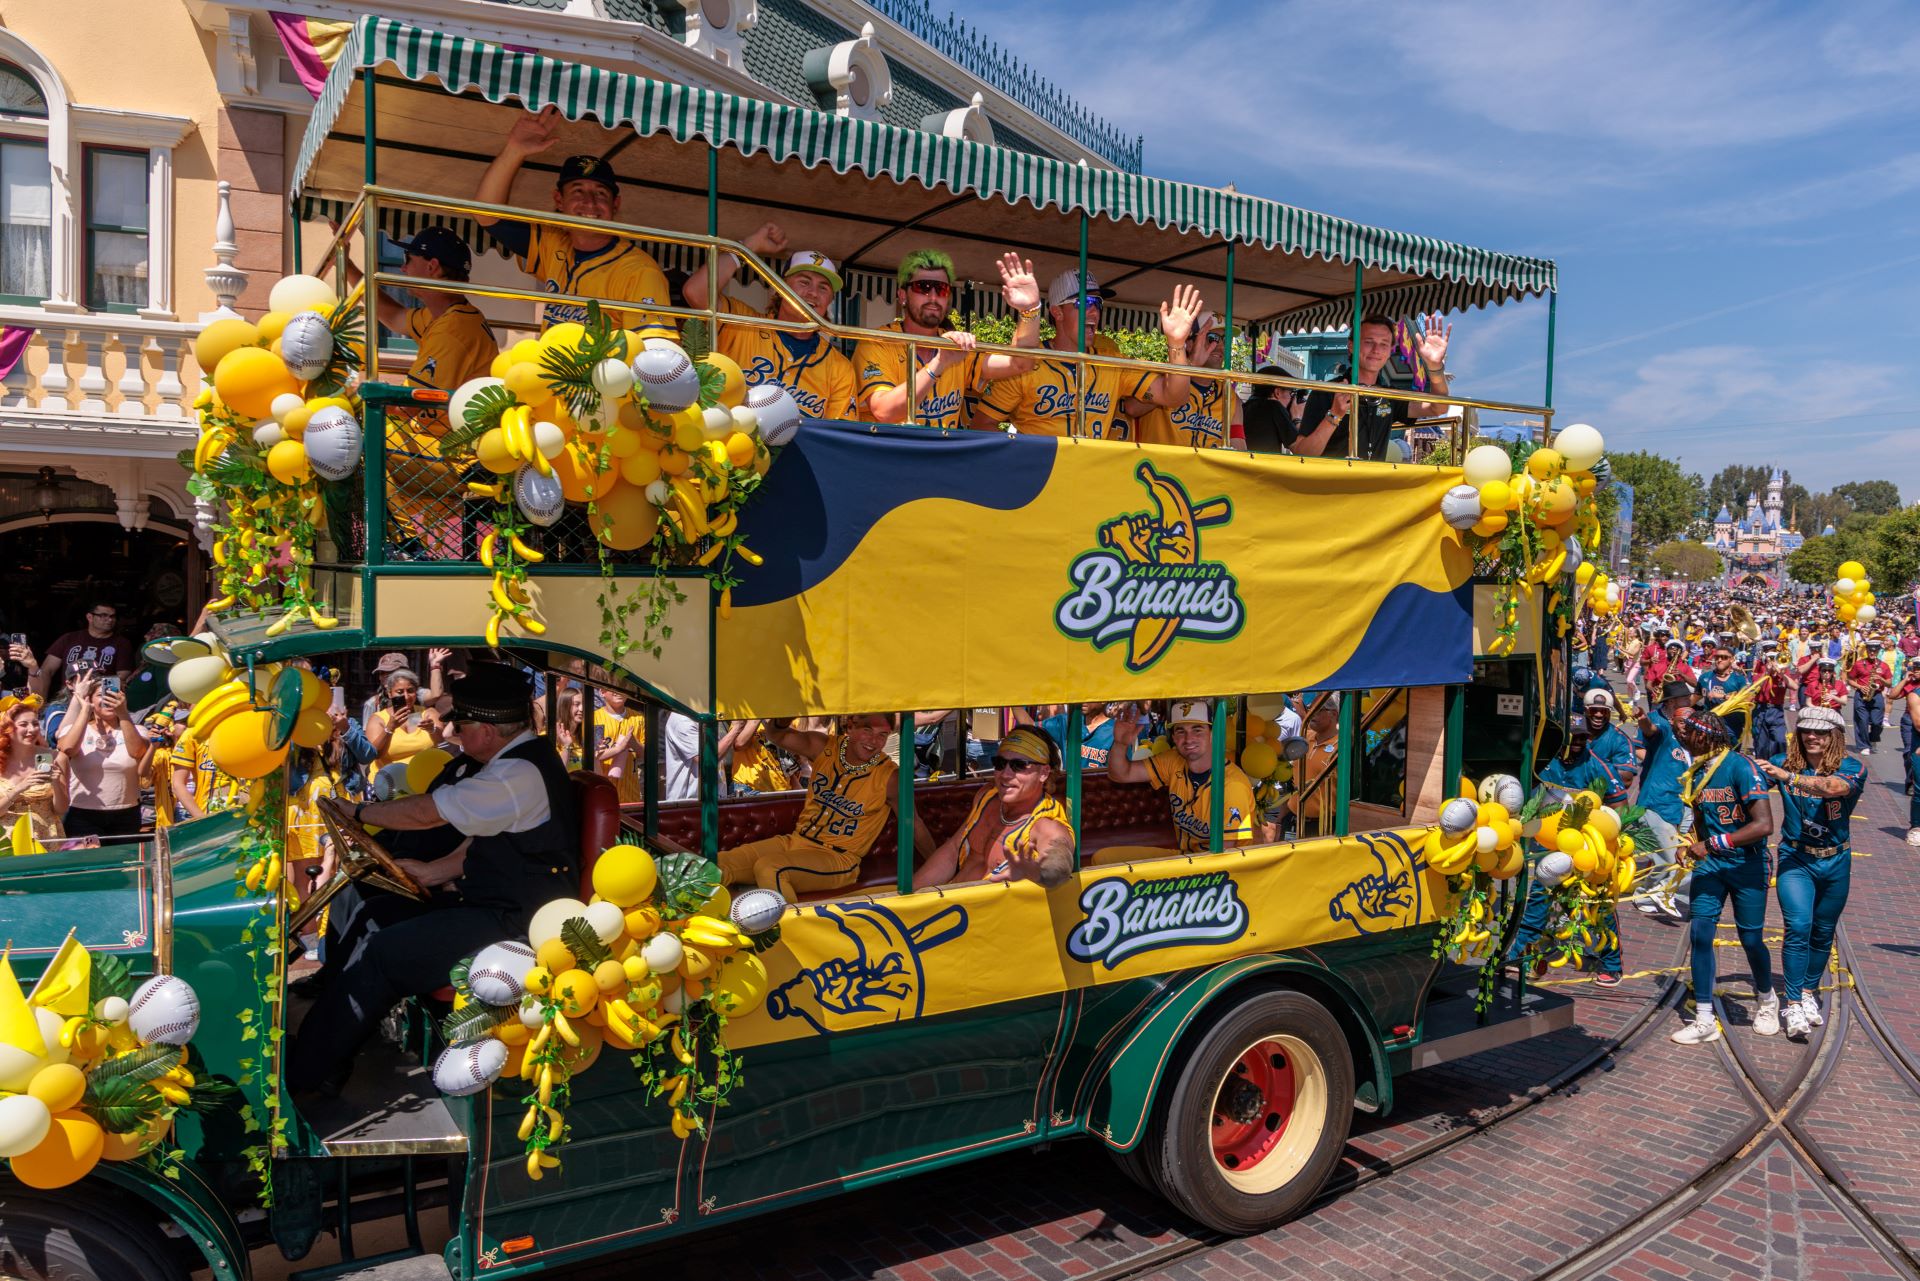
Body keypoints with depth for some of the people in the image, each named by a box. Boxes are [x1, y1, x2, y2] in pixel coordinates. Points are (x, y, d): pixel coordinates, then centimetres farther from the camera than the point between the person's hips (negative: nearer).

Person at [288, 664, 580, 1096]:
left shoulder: (521, 774, -21)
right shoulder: (515, 761, 11)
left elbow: (427, 813, -17)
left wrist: (359, 810, -2)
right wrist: (434, 871, 4)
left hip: (517, 926, -10)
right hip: (491, 901, 10)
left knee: (380, 955, -16)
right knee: (362, 914, 5)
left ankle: (303, 1076, -3)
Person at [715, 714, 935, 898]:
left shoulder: (889, 776, -9)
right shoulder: (824, 747, 0)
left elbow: (913, 824, 0)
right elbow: (776, 735, -7)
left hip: (838, 859, -5)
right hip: (795, 841, 5)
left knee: (768, 869, -32)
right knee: (716, 867, -13)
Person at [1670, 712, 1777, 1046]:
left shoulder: (1741, 767, -19)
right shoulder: (1696, 772, 3)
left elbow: (1764, 825, -25)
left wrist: (1712, 844, -25)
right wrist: (1694, 845, -1)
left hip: (1746, 864, -5)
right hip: (1710, 862, 5)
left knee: (1750, 939, 5)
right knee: (1700, 933, -5)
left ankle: (1766, 1000, 37)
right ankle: (1704, 1020, 1)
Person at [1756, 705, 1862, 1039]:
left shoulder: (1853, 769, -11)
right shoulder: (1784, 762, -7)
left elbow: (1831, 787, -33)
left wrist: (1787, 776, -43)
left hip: (1835, 863, 1)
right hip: (1795, 860, -1)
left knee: (1823, 932, 15)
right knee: (1798, 927, -16)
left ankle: (1809, 992, 35)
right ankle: (1793, 1005, -11)